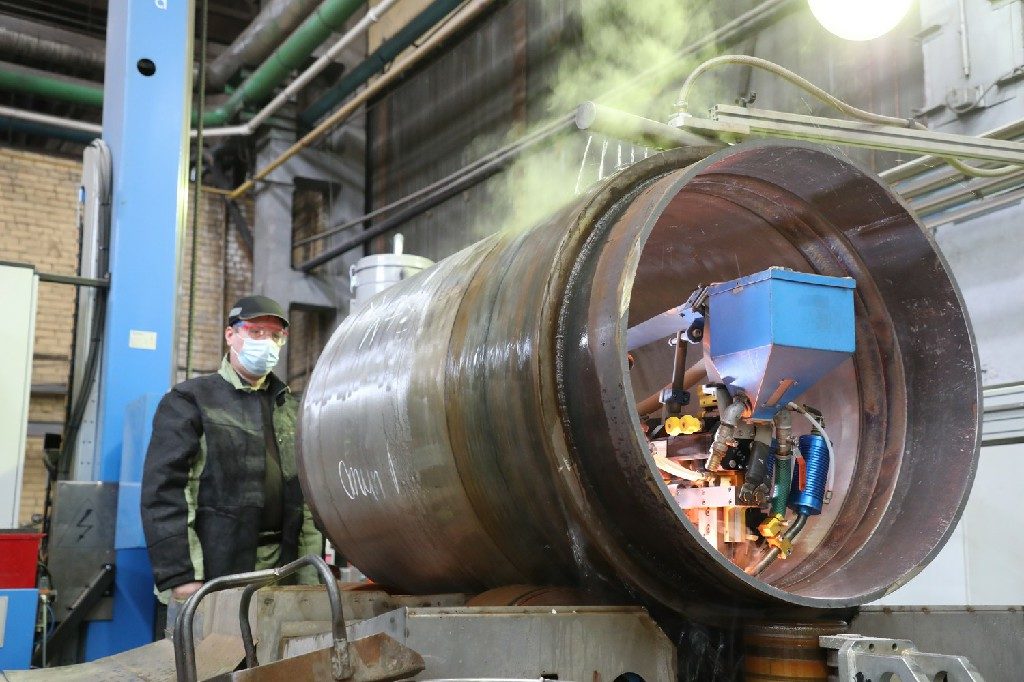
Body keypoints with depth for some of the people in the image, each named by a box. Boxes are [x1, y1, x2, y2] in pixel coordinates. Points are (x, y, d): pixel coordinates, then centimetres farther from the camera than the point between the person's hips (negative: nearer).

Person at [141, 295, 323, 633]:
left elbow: (308, 497, 15)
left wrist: (309, 577, 7)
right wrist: (180, 576, -15)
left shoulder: (292, 409, 17)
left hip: (280, 578, 4)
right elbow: (164, 491, -7)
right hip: (207, 579, -4)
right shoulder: (190, 400, 3)